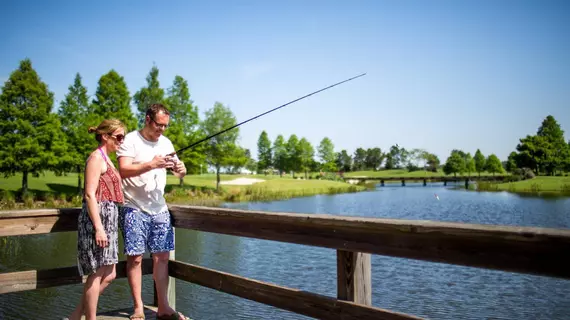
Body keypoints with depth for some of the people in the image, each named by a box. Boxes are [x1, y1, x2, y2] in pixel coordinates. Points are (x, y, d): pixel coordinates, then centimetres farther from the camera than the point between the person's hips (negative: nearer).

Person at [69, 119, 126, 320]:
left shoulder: (106, 159, 19)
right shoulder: (96, 157, -9)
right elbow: (90, 194, -17)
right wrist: (98, 227, -22)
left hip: (108, 218, 10)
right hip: (98, 218, -10)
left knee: (108, 275, 10)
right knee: (98, 273, -3)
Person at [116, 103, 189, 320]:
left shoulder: (166, 143, 10)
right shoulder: (131, 140, -6)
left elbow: (179, 172, 10)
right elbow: (124, 170, -18)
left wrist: (180, 169, -13)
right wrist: (150, 165, -30)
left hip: (159, 209, 5)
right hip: (134, 208, -5)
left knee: (162, 257, 5)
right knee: (135, 257, -2)